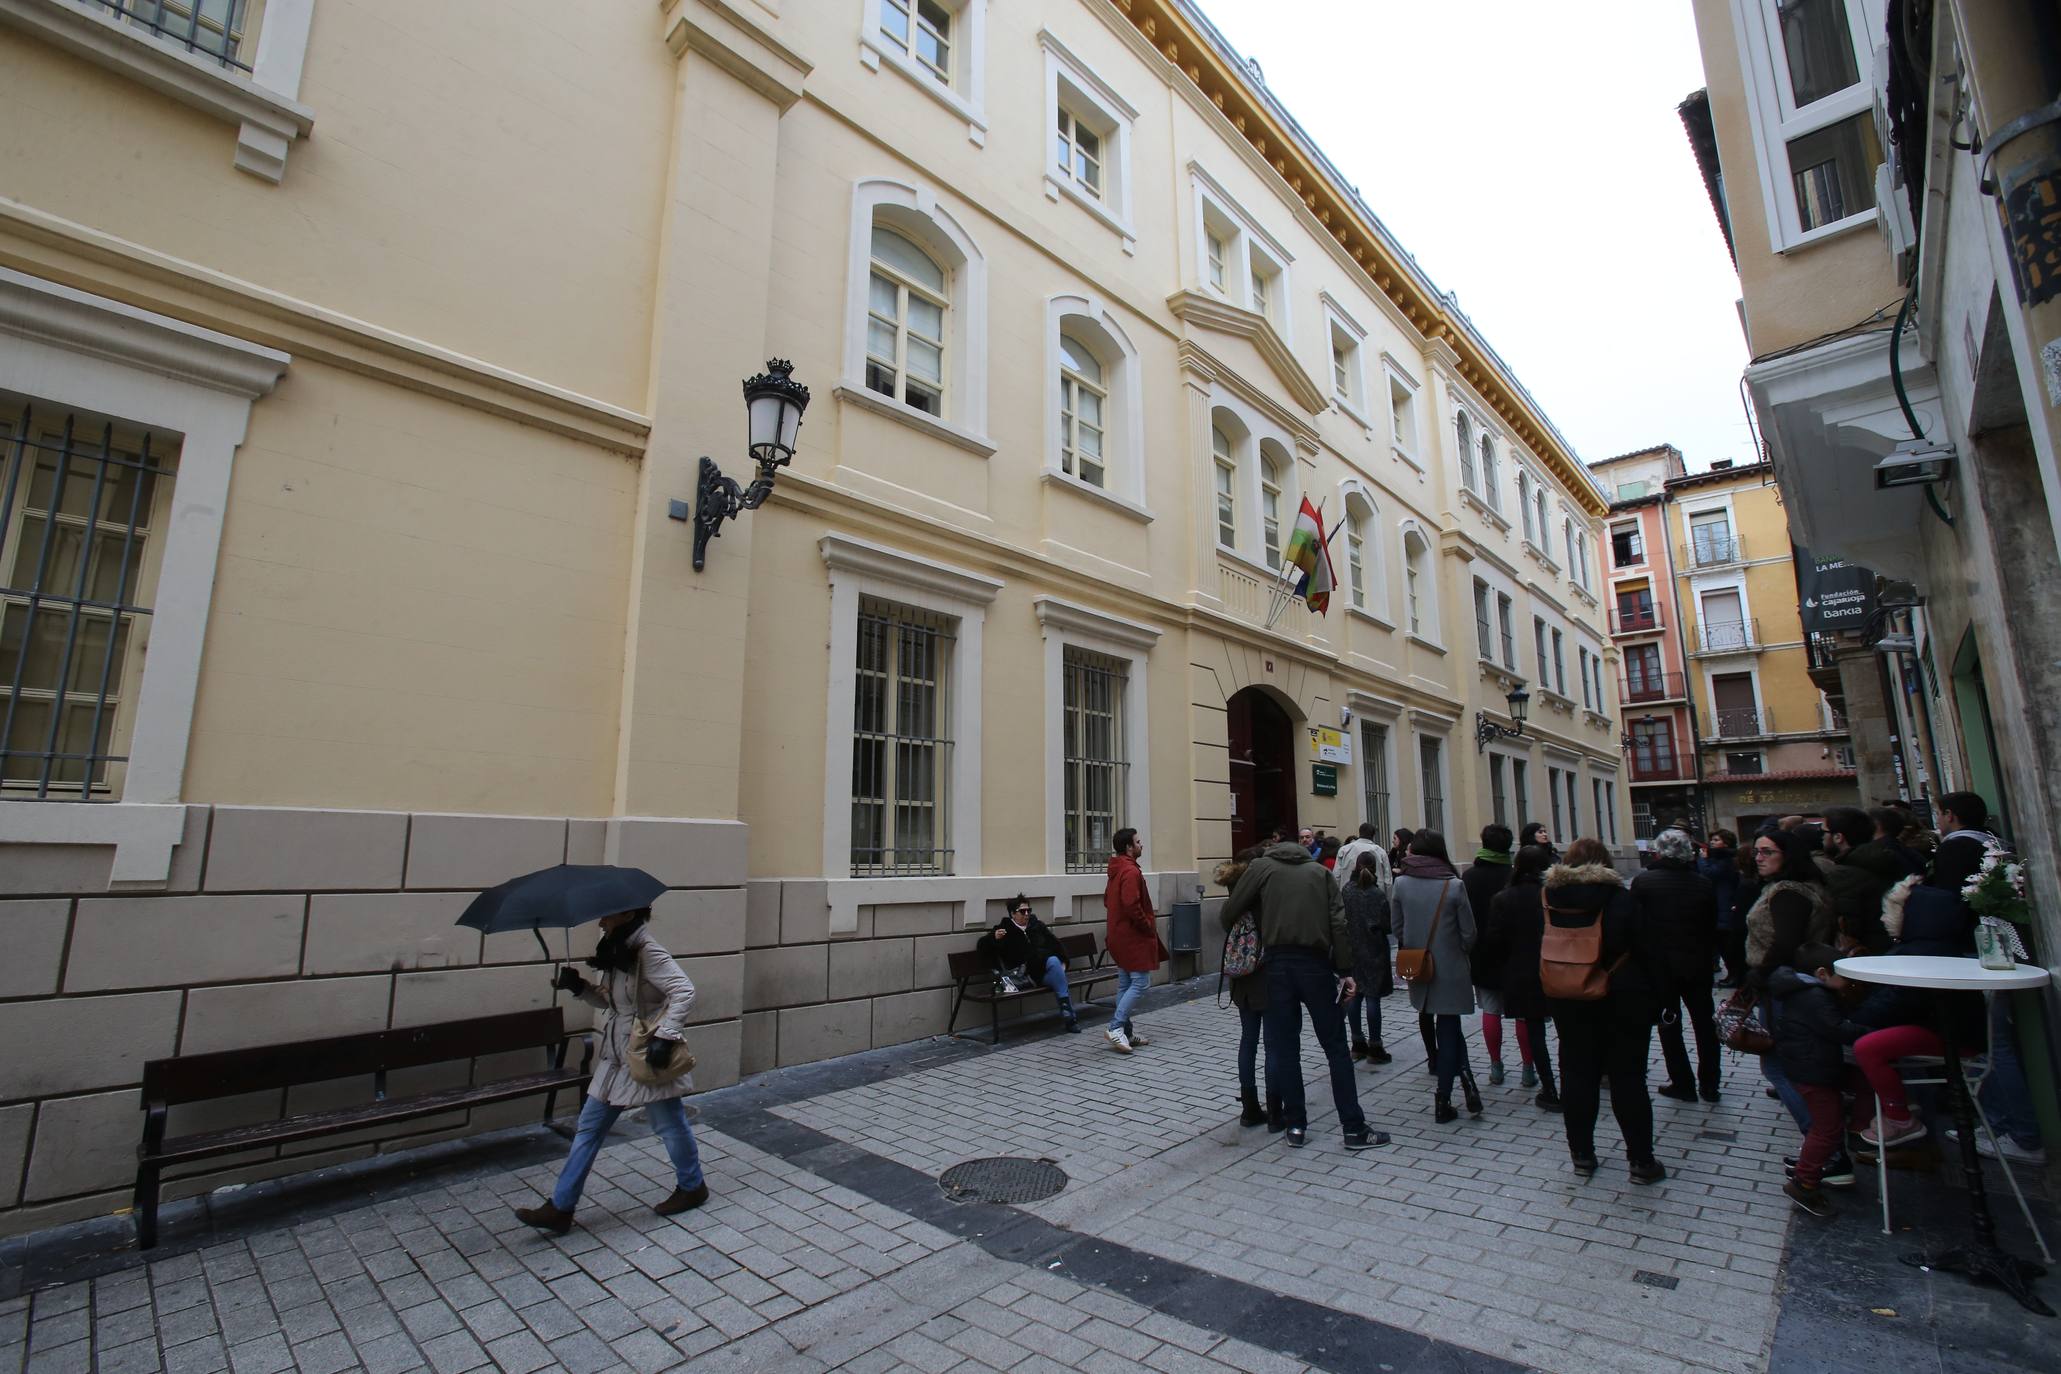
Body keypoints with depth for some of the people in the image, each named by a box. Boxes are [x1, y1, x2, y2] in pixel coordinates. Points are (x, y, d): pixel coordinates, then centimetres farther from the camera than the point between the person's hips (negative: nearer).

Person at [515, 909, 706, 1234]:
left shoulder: (648, 951, -22)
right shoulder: (616, 952, 6)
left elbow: (684, 990, -28)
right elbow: (610, 1000, 16)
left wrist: (665, 1035, -32)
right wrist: (580, 987, 0)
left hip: (649, 1056, -9)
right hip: (617, 1056, 9)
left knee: (669, 1124, 9)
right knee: (588, 1127, 13)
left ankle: (692, 1187, 30)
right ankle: (560, 1207, 25)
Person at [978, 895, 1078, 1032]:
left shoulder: (1037, 925, 20)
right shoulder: (1004, 929, 7)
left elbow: (1055, 942, 27)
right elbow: (981, 947, 1)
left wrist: (1062, 961, 12)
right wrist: (994, 938, -20)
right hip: (1030, 972, -3)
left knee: (1054, 961, -34)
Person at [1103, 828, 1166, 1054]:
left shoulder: (1117, 870, 13)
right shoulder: (1131, 871, -19)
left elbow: (1107, 901, 20)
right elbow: (1132, 906, -26)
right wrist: (1148, 927, -13)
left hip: (1118, 935, 10)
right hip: (1133, 937, -10)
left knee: (1125, 984, 12)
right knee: (1140, 983, -6)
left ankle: (1126, 1032, 17)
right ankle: (1116, 1027, -9)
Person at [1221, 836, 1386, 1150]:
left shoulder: (1261, 867, 8)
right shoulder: (1319, 871, 12)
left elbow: (1229, 911, 0)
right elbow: (1339, 923, 1)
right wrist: (1345, 970, 0)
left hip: (1277, 964, -1)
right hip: (1316, 964, 1)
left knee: (1285, 1048, 8)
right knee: (1335, 1047, 9)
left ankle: (1296, 1125, 13)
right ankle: (1354, 1128, 11)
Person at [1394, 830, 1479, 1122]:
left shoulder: (1401, 882, -5)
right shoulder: (1454, 885, -12)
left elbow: (1397, 926, 1)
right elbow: (1469, 933, -7)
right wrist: (1460, 953, 13)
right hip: (1451, 970, -2)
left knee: (1447, 1030, 19)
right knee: (1448, 1030, 10)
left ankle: (1467, 1081, 10)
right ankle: (1443, 1099, 12)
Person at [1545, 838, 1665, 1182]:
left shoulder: (1549, 900, -3)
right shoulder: (1620, 899, -11)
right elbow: (1646, 951, -9)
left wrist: (1550, 998, 9)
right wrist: (1655, 999, 1)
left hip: (1568, 1002, 2)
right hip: (1622, 1002, -2)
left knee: (1577, 1076, 10)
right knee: (1628, 1079, 6)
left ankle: (1581, 1155, 19)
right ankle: (1641, 1161, 14)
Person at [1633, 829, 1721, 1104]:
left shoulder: (1643, 882, -14)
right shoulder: (1704, 884, -2)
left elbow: (1636, 925, -11)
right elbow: (1713, 927, 6)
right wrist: (1708, 958, 18)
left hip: (1660, 966, -4)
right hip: (1699, 965, 4)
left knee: (1669, 1025, 8)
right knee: (1704, 1023, 16)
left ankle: (1683, 1084, 14)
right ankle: (1709, 1084, 24)